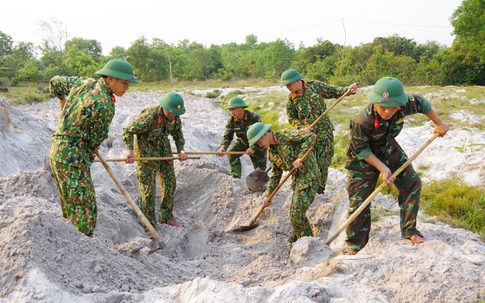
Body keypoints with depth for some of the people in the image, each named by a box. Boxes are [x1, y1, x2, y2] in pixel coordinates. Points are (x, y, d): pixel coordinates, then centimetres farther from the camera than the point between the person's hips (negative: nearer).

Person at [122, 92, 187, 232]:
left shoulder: (175, 116, -8)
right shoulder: (149, 116, -29)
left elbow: (177, 133, 10)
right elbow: (128, 131, -20)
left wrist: (181, 150, -3)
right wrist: (130, 150, -29)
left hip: (164, 150, 7)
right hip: (146, 152, -7)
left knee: (170, 183, 12)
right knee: (148, 188, -4)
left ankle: (167, 217, 28)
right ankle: (150, 225, 6)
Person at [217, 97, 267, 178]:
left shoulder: (254, 117, -28)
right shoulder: (231, 121, -16)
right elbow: (227, 136, -16)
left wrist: (253, 148, -43)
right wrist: (223, 147, -38)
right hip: (242, 141, 3)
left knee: (259, 166, 5)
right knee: (231, 152, -24)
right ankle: (236, 176, -16)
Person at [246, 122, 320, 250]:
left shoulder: (286, 135, -13)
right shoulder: (271, 151, 12)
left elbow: (311, 136, -21)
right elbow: (276, 174, 19)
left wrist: (300, 158, -23)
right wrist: (268, 195, 16)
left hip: (309, 176, -8)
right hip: (297, 179, 8)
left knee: (297, 212, -10)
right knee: (295, 213, 12)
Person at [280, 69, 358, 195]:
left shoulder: (315, 86, -6)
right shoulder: (291, 99, -4)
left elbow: (335, 91, 1)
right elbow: (292, 119, 4)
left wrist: (348, 89, -17)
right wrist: (302, 126, -14)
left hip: (324, 132, 0)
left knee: (323, 163, 6)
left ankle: (320, 191, 22)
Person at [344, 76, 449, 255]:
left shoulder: (405, 104, -26)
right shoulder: (362, 121, -38)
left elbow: (423, 104, -2)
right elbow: (361, 150, -23)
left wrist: (439, 124, 12)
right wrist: (383, 168, -25)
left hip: (390, 151, 5)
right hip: (364, 159, -5)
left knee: (412, 184, 0)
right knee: (359, 200, -4)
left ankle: (409, 230, 17)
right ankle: (355, 245, 12)